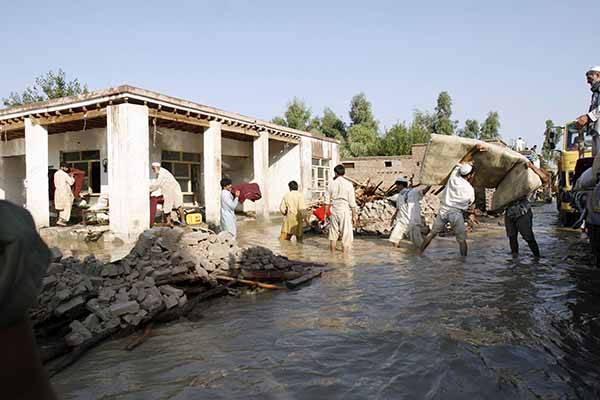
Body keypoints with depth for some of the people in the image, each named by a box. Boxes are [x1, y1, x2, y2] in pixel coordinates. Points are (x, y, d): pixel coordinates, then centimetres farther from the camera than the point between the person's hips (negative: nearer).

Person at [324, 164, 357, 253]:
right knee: (346, 236, 4)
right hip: (345, 212, -3)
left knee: (333, 236, 14)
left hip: (334, 211, 3)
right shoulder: (348, 184, -7)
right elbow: (352, 202, -7)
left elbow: (327, 201, 4)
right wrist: (354, 216, 0)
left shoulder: (332, 184, 0)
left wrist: (325, 213, 14)